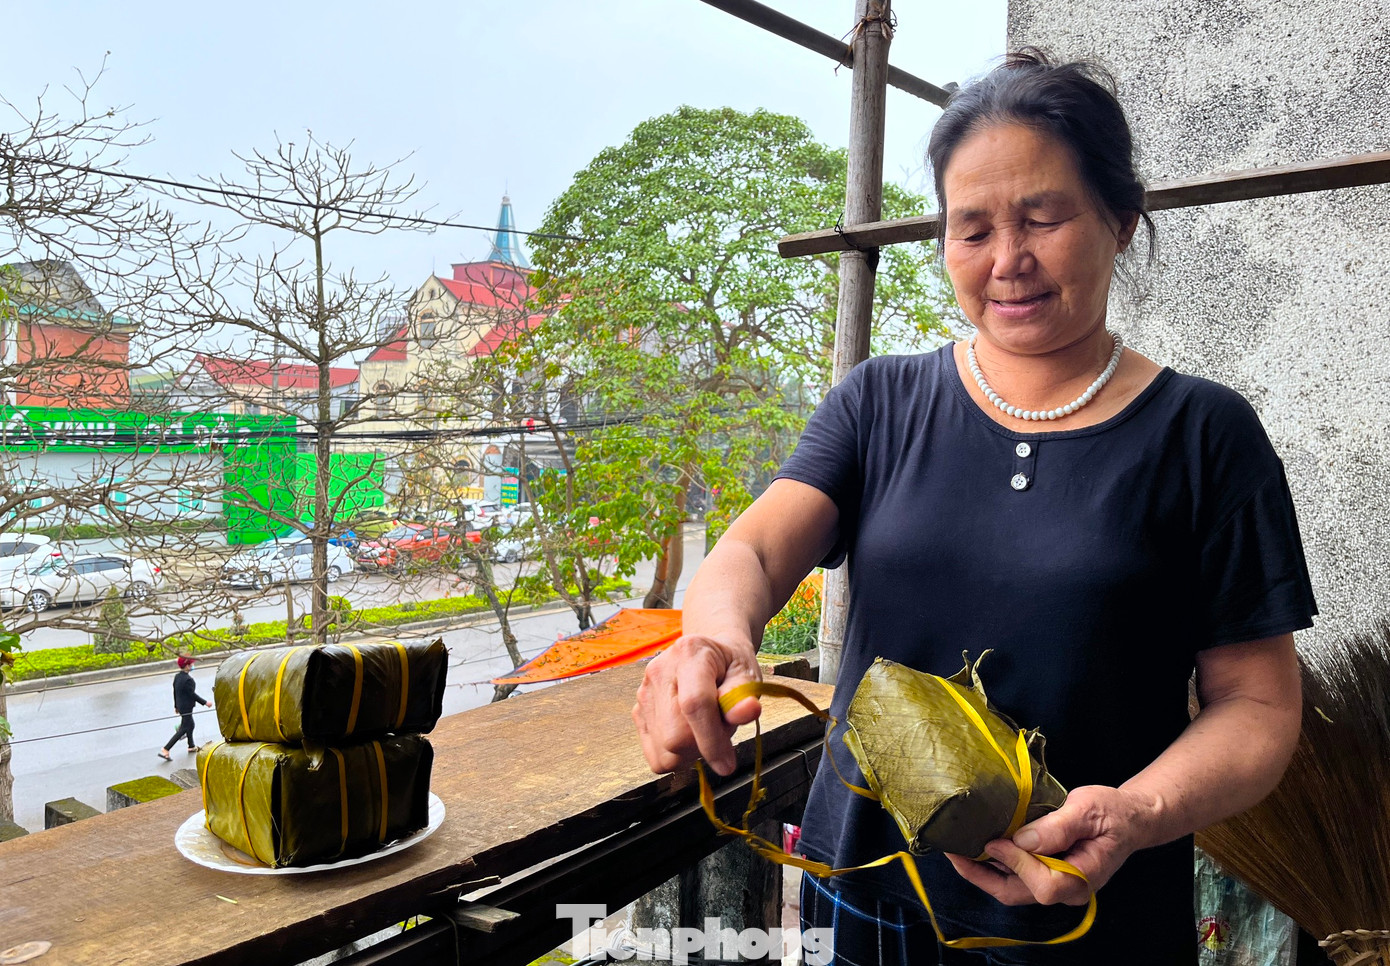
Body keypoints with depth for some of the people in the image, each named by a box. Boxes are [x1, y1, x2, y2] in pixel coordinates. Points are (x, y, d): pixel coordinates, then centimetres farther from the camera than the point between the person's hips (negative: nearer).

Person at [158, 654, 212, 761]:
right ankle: (165, 750, -4)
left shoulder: (177, 676, 2)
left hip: (180, 706, 9)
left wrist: (176, 706, 22)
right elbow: (192, 694, -22)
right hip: (186, 707, -9)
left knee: (190, 725, 23)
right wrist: (205, 703, -14)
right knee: (184, 729, -1)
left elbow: (175, 692, 11)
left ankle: (191, 747, 38)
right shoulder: (188, 679, -26)